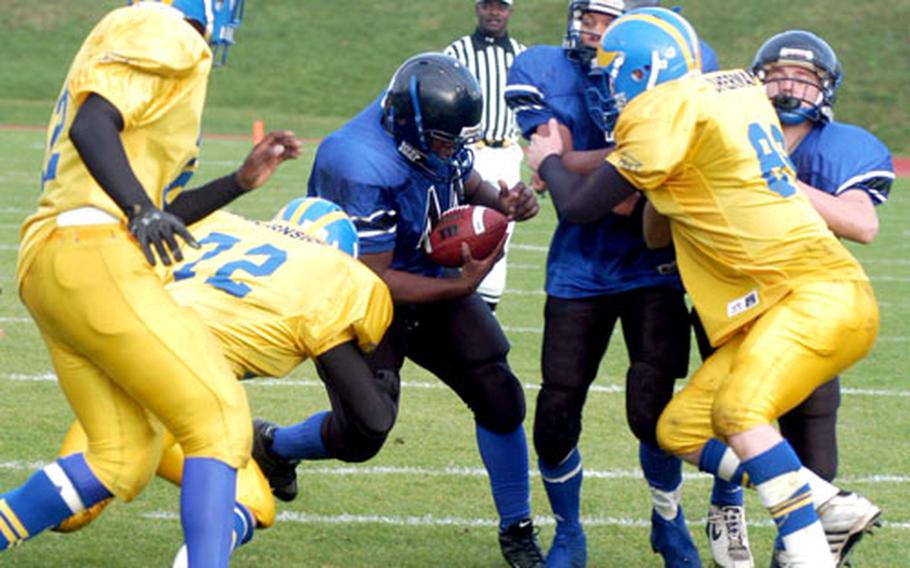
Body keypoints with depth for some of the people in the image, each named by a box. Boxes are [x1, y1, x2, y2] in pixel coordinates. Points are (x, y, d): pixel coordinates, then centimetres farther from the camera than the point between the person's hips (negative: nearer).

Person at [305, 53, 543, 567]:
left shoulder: (437, 134, -12)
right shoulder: (363, 168, -34)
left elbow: (469, 186, 9)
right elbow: (374, 279, -28)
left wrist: (504, 202, -14)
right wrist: (462, 285, -30)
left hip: (431, 276, 7)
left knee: (499, 398, 0)